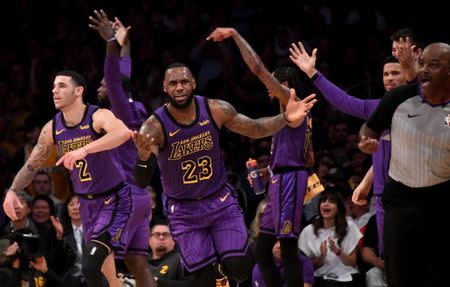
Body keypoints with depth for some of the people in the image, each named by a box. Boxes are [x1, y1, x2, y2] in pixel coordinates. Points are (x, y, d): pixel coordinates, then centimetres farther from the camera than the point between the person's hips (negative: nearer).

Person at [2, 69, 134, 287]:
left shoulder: (98, 117, -20)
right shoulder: (52, 128, -1)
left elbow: (124, 132, -43)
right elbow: (32, 165, 12)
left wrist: (84, 150, -51)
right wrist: (12, 191, -5)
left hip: (114, 200, -7)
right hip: (87, 203, 7)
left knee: (90, 267, -21)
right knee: (104, 267, 15)